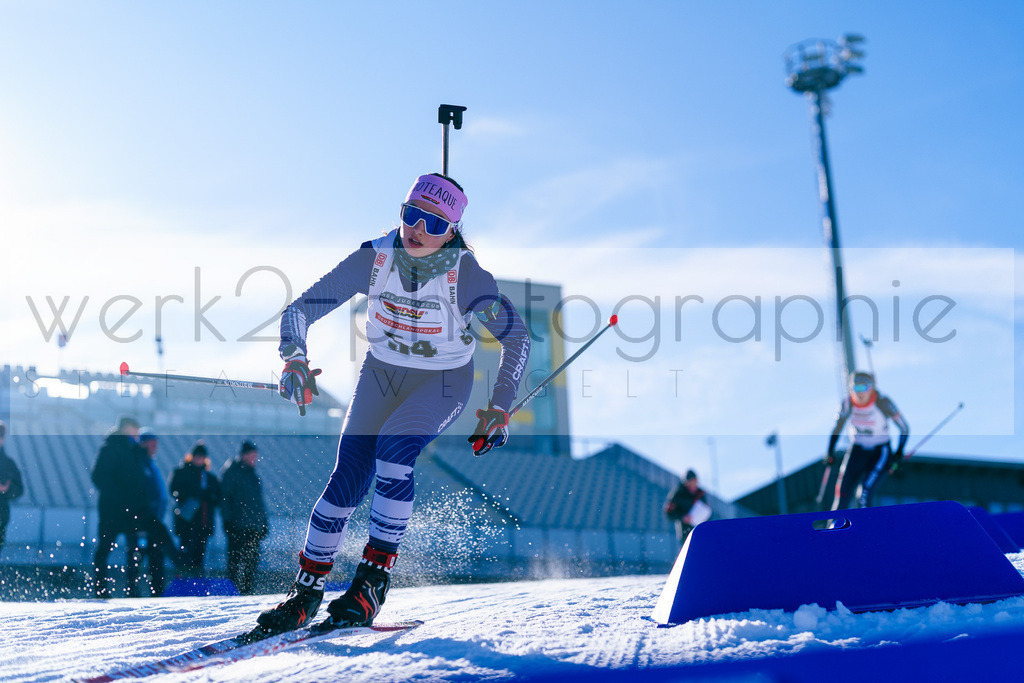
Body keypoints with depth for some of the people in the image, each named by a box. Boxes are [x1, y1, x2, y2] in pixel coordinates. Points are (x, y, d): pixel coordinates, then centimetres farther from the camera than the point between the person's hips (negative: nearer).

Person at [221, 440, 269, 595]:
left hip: (253, 527, 7)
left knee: (252, 561, 5)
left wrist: (264, 523, 20)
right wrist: (227, 521, -13)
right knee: (235, 560, -7)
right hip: (237, 526, -7)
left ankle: (247, 591, 9)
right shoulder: (232, 472, -3)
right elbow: (225, 497, -7)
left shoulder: (253, 475, 18)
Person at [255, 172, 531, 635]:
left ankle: (373, 580, -22)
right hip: (381, 373, 2)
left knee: (395, 446, -30)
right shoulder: (375, 257, -17)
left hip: (442, 383, -2)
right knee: (347, 479, -10)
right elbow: (301, 309, -14)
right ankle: (307, 590, 7)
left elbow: (516, 336, -14)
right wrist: (294, 359, -32)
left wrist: (499, 409, -18)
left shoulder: (465, 273, -23)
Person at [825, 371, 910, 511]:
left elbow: (904, 428, -9)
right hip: (857, 450, 3)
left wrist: (899, 452, -16)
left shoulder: (883, 403, -19)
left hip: (881, 452, -3)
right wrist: (830, 452, -2)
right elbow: (837, 428, 6)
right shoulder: (848, 403, -10)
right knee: (843, 492, -10)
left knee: (865, 493, -22)